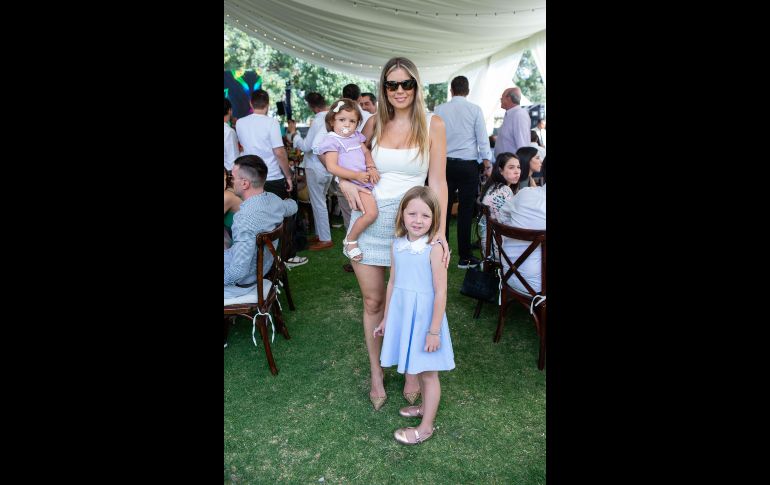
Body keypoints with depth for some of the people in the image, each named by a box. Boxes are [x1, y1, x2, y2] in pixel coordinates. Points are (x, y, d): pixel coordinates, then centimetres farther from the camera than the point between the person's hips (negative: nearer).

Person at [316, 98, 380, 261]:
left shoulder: (356, 136, 16)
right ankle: (350, 241, -5)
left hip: (367, 179, 9)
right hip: (354, 184, -9)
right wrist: (356, 175, -21)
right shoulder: (332, 140, -7)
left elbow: (366, 152, 17)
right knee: (371, 212, -24)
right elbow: (332, 167, -16)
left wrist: (371, 168, -5)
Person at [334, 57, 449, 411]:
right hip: (368, 219, 2)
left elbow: (438, 181, -6)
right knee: (373, 302, 10)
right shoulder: (374, 123, 6)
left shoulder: (433, 125, -2)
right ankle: (375, 373, 29)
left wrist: (440, 232, -14)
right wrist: (344, 182, -4)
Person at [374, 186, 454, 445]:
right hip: (402, 314, 6)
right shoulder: (397, 246, -1)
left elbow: (441, 292, -16)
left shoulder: (434, 249, -18)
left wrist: (434, 331, -15)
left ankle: (426, 427, 26)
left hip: (424, 316, -5)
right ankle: (426, 406, 46)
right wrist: (386, 319, 15)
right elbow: (392, 283, 8)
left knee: (428, 372, 10)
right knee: (417, 368, 22)